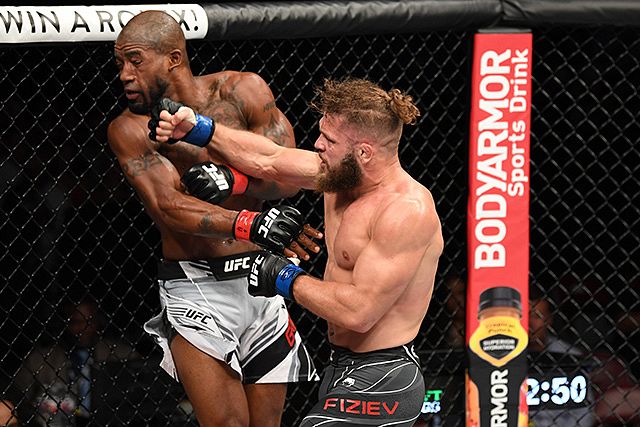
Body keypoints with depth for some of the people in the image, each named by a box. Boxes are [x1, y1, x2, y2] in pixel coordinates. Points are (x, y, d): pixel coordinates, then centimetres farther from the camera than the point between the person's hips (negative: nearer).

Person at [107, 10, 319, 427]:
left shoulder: (242, 91, 0)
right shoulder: (130, 129, -6)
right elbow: (169, 206, -20)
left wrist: (234, 180, -25)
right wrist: (251, 224, -36)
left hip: (261, 282, 3)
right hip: (197, 289, -3)